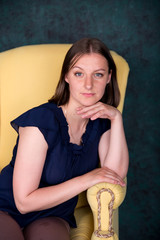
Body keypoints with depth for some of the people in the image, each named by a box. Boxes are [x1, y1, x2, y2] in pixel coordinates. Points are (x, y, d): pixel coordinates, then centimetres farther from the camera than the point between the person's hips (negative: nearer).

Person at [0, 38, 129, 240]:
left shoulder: (100, 122, 1)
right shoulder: (41, 121, -18)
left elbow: (116, 175, -12)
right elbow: (24, 201, -18)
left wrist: (116, 118, -17)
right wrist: (86, 180, -17)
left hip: (52, 219, 4)